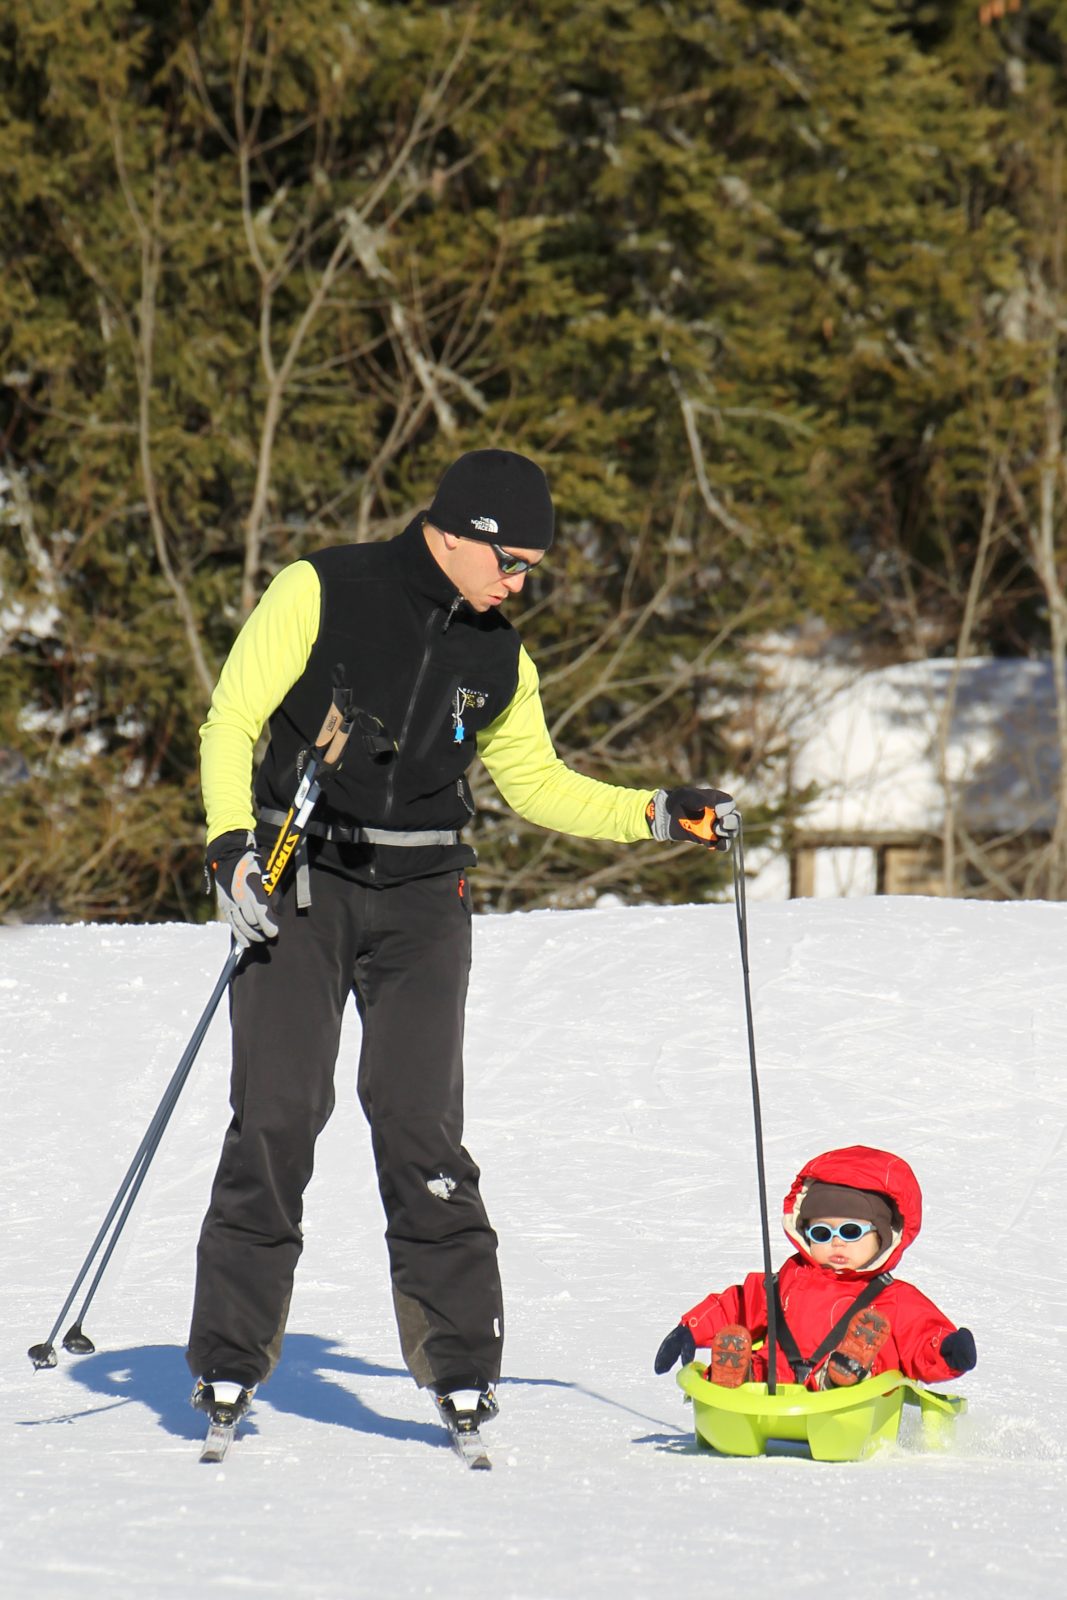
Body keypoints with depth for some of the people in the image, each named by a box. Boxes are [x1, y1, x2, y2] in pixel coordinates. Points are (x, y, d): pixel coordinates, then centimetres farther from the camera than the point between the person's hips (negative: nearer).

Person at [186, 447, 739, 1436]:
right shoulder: (321, 593, -4)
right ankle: (229, 1363, 3)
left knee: (418, 1119, -9)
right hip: (298, 884, -3)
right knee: (277, 1115, -8)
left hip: (421, 899, 3)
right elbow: (231, 722, -5)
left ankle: (460, 1365, -2)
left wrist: (659, 816, 9)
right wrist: (233, 846, -18)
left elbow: (533, 780, 21)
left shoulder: (498, 658, 10)